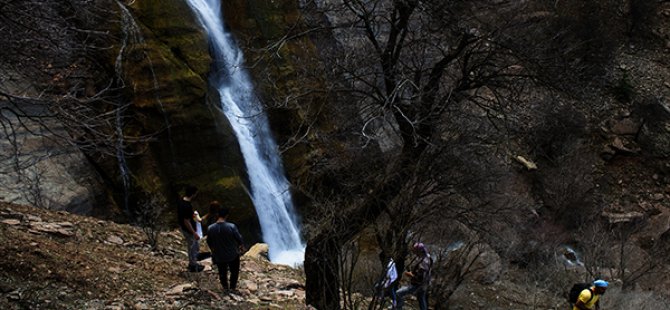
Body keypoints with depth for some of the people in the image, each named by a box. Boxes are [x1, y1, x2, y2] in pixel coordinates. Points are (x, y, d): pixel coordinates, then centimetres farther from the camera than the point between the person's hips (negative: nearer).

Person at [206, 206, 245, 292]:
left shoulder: (210, 228, -17)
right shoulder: (231, 226, -25)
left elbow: (209, 243, -1)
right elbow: (239, 239, -12)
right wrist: (242, 247, 9)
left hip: (219, 256, 2)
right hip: (232, 255, -2)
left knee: (222, 273, 26)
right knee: (234, 271, 25)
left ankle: (225, 287, 44)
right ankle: (232, 287, 40)